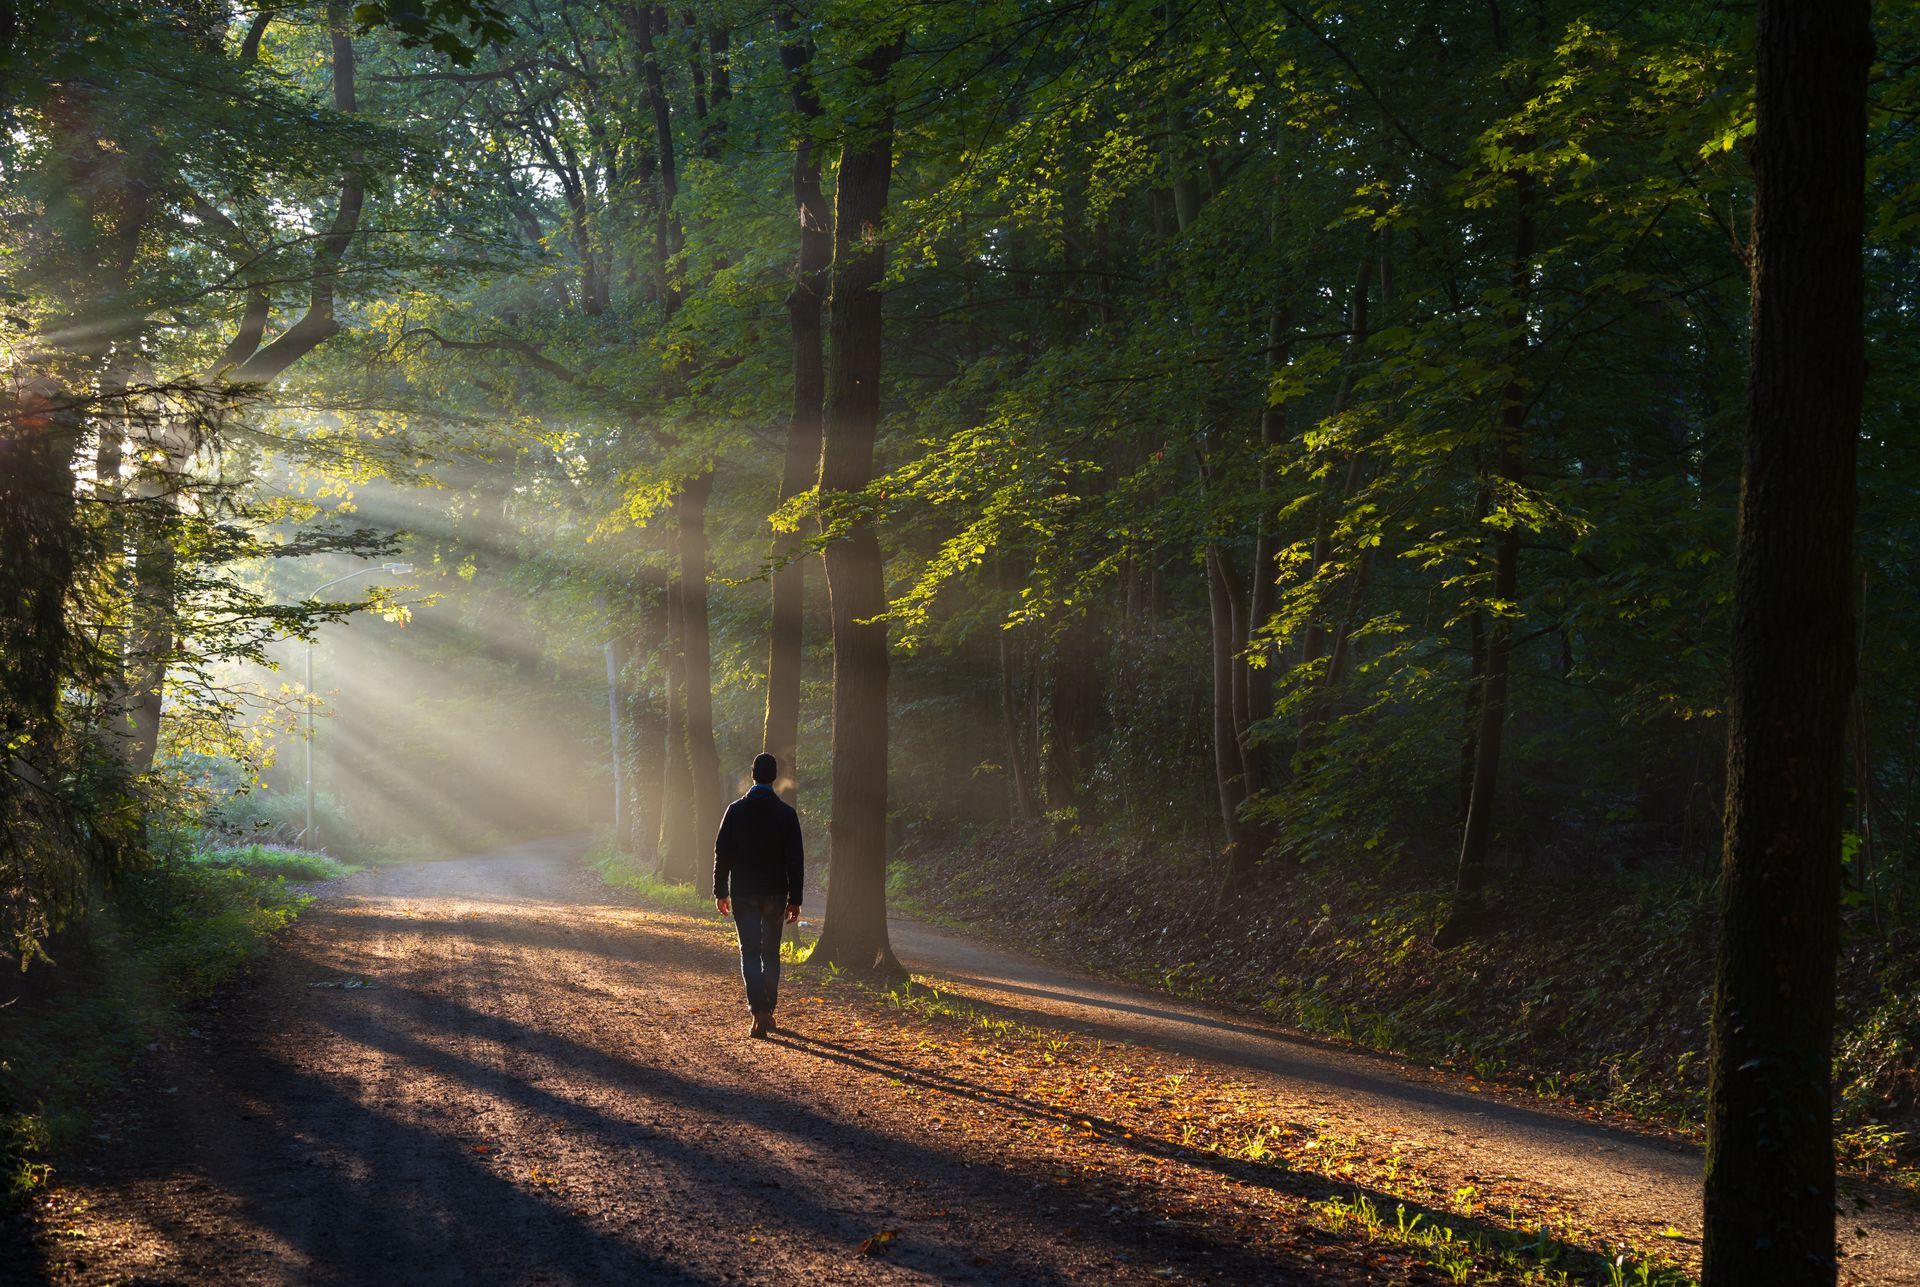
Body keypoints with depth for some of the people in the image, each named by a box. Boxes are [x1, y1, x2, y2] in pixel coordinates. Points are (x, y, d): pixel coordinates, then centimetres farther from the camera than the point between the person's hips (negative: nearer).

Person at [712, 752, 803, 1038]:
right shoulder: (787, 813, -3)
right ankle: (768, 1010, 20)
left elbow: (722, 852, -3)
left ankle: (759, 1012, -17)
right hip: (775, 894, 1)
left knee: (750, 953, -1)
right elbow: (795, 859, -3)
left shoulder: (736, 810, -4)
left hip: (743, 893, -1)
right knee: (771, 953, 15)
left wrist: (720, 892, 6)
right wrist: (794, 899, 3)